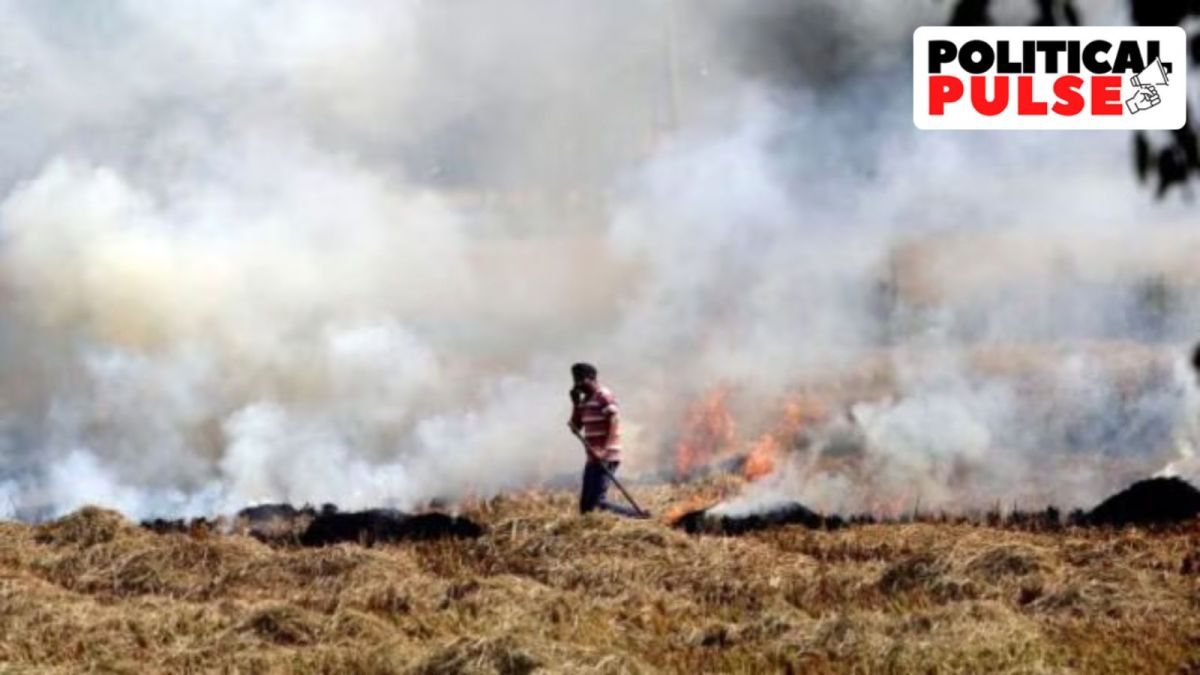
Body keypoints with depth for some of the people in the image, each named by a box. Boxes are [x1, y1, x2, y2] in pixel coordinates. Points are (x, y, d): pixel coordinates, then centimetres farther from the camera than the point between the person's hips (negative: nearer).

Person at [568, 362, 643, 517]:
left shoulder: (604, 397, -10)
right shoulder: (585, 400, 16)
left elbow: (613, 425, -17)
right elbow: (576, 427, 19)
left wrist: (605, 452, -27)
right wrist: (575, 403, 7)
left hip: (605, 458, -10)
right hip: (593, 458, 10)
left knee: (598, 501, -16)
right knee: (585, 504, 8)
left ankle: (638, 516, -12)